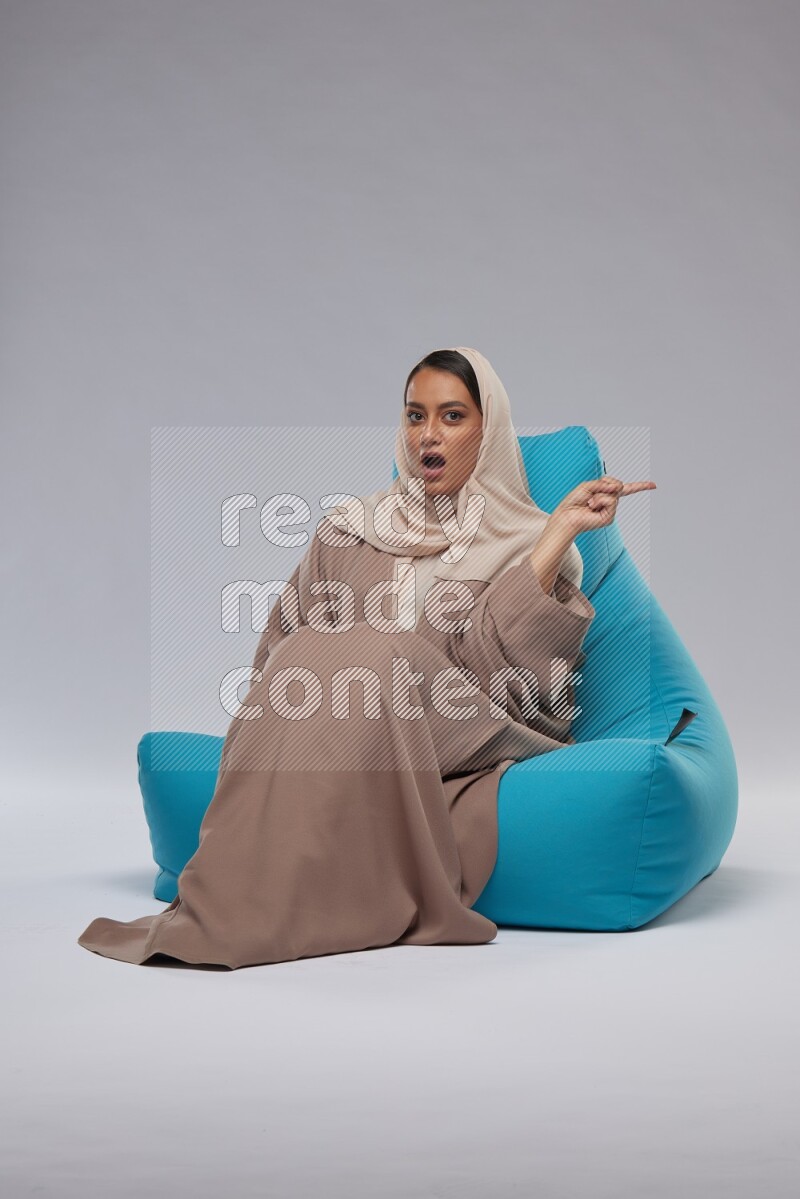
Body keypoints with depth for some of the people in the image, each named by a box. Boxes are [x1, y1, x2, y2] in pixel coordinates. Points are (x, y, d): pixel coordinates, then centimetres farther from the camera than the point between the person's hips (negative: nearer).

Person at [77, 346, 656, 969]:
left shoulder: (527, 541, 10)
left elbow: (492, 657, -8)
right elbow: (287, 634, 15)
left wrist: (561, 528, -11)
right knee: (309, 659, -27)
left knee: (374, 659, -30)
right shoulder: (352, 526, 20)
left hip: (458, 741, -2)